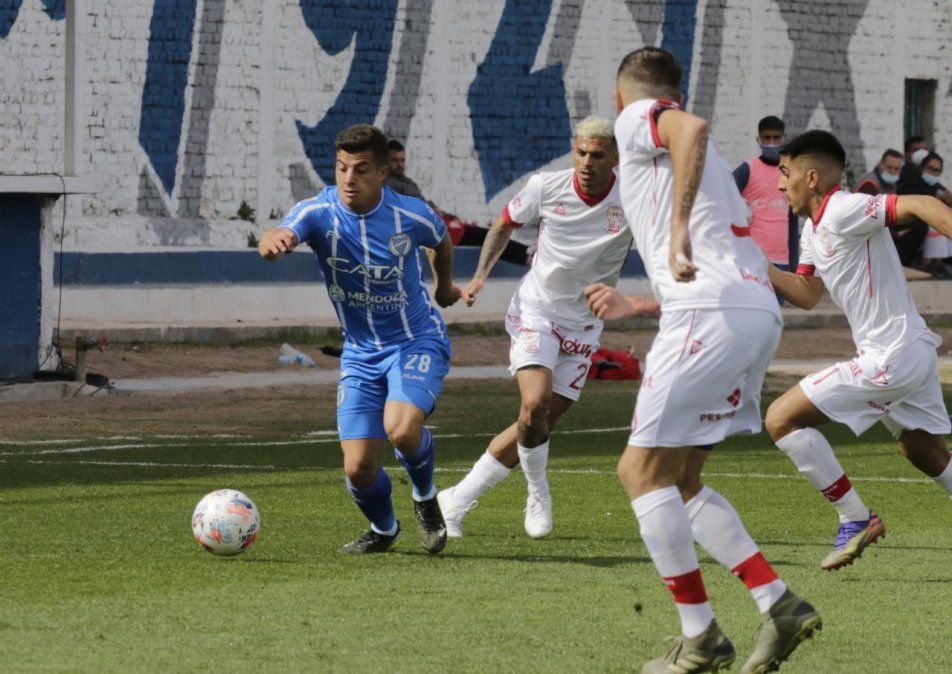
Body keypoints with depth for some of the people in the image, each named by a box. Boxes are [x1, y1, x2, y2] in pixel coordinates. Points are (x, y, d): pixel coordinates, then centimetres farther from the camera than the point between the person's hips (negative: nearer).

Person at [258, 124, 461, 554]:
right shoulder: (318, 212, -16)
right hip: (360, 353, 2)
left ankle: (426, 498, 5)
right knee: (359, 469, -6)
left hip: (417, 343, -2)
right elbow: (275, 240, -38)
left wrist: (445, 286, 30)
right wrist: (274, 241, -63)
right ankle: (383, 529, 30)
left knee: (401, 429, -30)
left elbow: (442, 242, 11)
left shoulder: (410, 216, -14)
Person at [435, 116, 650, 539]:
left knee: (540, 424, 1)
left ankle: (458, 500, 15)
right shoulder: (545, 187, -11)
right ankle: (538, 493, 2)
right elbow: (505, 224, 8)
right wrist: (481, 274, -2)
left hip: (582, 325, 2)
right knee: (534, 405, -24)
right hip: (536, 311, -2)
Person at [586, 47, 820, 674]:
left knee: (642, 471, -3)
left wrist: (679, 228, -28)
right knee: (677, 483, 14)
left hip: (713, 312, -9)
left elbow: (692, 128, -21)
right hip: (760, 310, 9)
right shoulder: (706, 161, 31)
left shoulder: (638, 118, 4)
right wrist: (633, 306, 47)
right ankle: (780, 604, 6)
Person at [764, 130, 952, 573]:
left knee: (782, 418, -8)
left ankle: (856, 519, -4)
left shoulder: (842, 211, -15)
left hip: (889, 359, -10)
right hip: (915, 352, 10)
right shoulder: (814, 229, 14)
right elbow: (807, 294, 21)